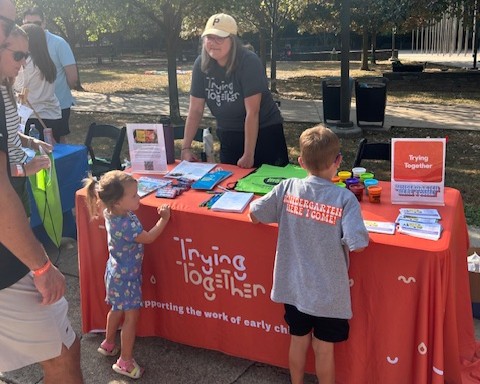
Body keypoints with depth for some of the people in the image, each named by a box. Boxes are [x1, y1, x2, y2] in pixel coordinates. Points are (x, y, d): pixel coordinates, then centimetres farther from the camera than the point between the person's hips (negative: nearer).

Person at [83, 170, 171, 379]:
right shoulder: (127, 225, -34)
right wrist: (164, 219, -10)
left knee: (117, 310, 27)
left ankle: (108, 344, 46)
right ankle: (125, 362, 16)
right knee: (131, 316, 4)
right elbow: (149, 238, -20)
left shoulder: (111, 213, -9)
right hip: (126, 276, -9)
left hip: (117, 272, 9)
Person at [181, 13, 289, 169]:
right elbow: (195, 109, -4)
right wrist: (186, 147, -9)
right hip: (228, 135, 4)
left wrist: (248, 155, -23)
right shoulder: (201, 64, -8)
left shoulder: (249, 62, -21)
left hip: (263, 132, -4)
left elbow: (252, 112, -23)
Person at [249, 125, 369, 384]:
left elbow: (254, 215, -3)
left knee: (298, 341, 23)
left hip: (293, 286, 3)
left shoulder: (287, 188, -11)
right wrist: (340, 235, -2)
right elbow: (358, 245, -24)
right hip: (329, 292, -3)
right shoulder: (344, 198, -19)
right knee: (324, 348, 16)